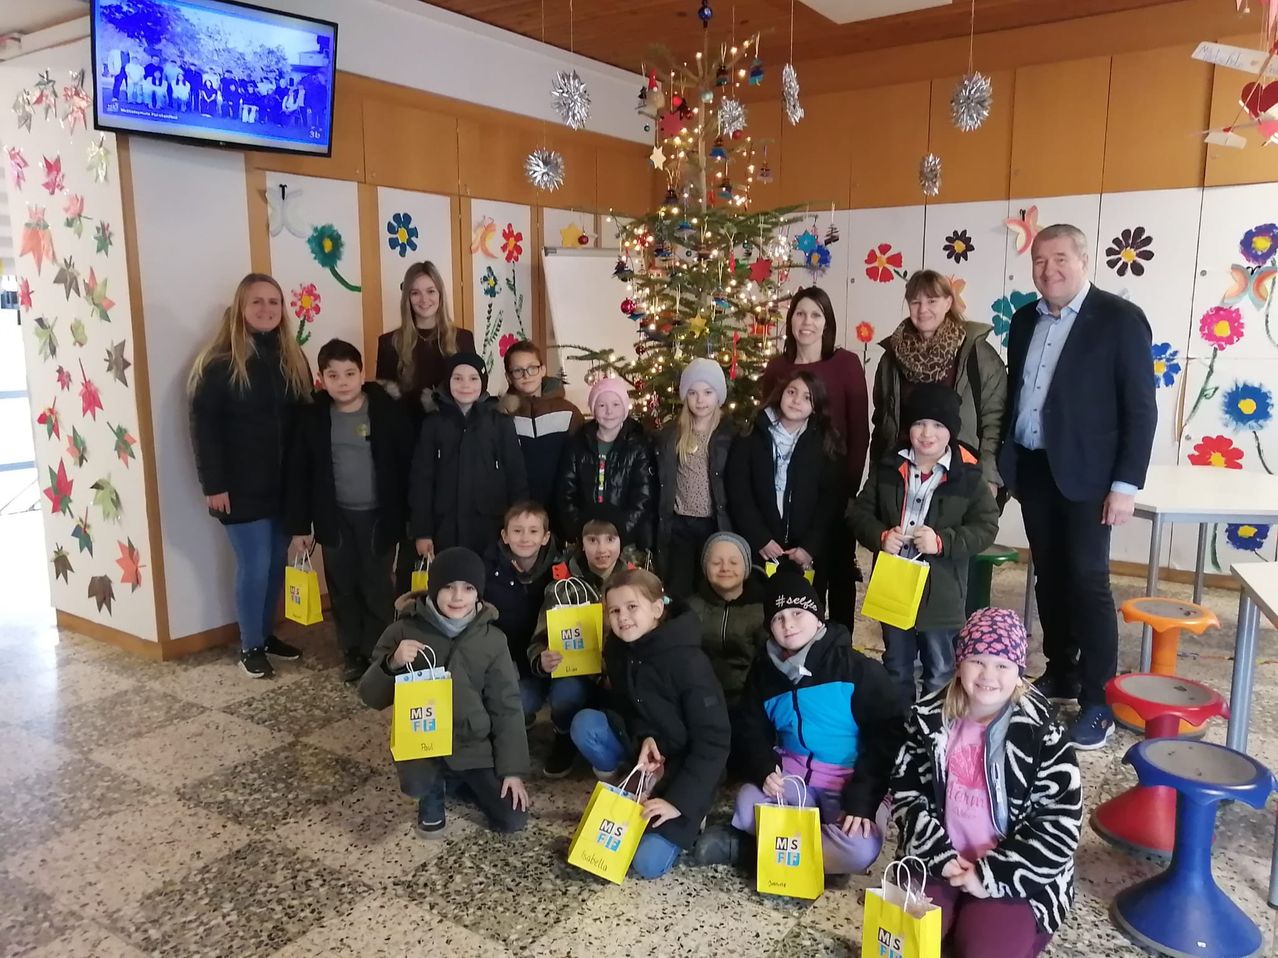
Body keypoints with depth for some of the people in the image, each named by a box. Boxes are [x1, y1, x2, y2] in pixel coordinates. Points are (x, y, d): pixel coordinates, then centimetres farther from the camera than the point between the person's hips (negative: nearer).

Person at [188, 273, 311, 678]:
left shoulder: (292, 359, 8)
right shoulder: (218, 363, -8)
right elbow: (203, 427, -10)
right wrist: (213, 484, -14)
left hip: (285, 483, 5)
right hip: (242, 487, -5)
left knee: (277, 562, 13)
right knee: (254, 566, -1)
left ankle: (266, 634, 29)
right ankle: (250, 646, 16)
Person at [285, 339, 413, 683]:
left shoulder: (388, 411, -9)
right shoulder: (313, 418, -2)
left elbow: (407, 466, -6)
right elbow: (299, 475, 2)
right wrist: (299, 526, 1)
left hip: (378, 516, -2)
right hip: (335, 518, 2)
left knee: (377, 589, 5)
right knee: (342, 590, 12)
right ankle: (352, 653, 27)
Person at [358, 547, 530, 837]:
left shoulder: (492, 639, -6)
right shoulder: (405, 630, -10)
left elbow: (506, 706, -3)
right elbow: (371, 697, -8)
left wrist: (512, 769, -7)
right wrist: (392, 664, -29)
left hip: (473, 741, 2)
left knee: (512, 820, -6)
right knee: (416, 784, -34)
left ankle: (461, 779, 23)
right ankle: (433, 799, 6)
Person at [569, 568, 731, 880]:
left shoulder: (688, 661, -26)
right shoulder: (617, 649, -7)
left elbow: (714, 741, -24)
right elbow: (627, 707, 6)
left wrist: (679, 801, -26)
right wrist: (643, 737, -16)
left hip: (687, 764, -6)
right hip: (647, 750, 6)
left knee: (649, 863, -18)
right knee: (584, 723, -18)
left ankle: (689, 819, 11)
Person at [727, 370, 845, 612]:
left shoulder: (826, 446, 5)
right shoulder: (751, 439, 3)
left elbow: (832, 502, -2)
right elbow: (738, 494, -2)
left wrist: (811, 547, -11)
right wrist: (760, 539, -11)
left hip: (808, 557, 0)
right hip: (758, 552, 0)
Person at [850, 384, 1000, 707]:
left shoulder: (968, 475, -8)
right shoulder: (888, 468, 1)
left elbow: (986, 527, -9)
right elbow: (860, 512, 5)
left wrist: (943, 541, -23)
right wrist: (881, 537, -15)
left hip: (941, 593, -3)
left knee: (940, 672, 12)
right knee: (896, 668, 19)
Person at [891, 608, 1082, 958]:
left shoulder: (1041, 732, -12)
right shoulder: (930, 717, -2)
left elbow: (1060, 821, -13)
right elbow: (906, 790, 3)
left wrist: (992, 874, -16)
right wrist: (938, 854, -11)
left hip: (1018, 875, -3)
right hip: (940, 862, 3)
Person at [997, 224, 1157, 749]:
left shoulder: (1120, 318, -8)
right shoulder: (1025, 318, 9)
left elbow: (1141, 408, -10)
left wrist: (1126, 483, -14)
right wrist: (999, 459, 10)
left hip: (1085, 473, -5)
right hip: (1032, 468, 5)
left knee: (1087, 579, -3)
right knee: (1049, 575, 13)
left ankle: (1098, 701, 6)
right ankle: (1060, 673, 27)